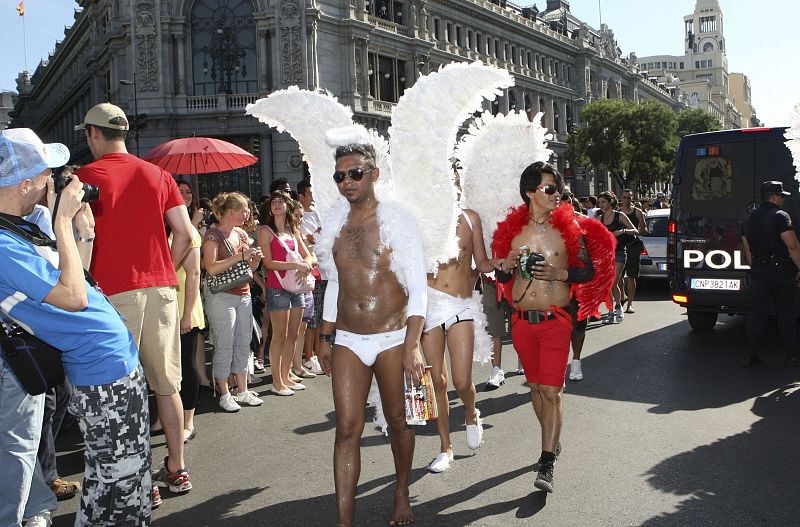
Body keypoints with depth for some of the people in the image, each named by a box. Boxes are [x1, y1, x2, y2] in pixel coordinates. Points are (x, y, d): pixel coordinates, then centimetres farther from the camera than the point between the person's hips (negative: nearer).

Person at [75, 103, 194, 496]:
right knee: (166, 382, 12)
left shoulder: (85, 176, -2)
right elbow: (184, 234, 6)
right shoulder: (158, 175, 10)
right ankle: (176, 469, 21)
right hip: (161, 288, 4)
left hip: (114, 292, -4)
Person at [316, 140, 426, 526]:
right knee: (347, 428, -2)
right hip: (347, 341, 3)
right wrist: (325, 338, 15)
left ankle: (402, 494, 35)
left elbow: (418, 287, -11)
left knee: (397, 421, 12)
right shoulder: (334, 224, 7)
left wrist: (412, 345, -20)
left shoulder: (397, 220, -7)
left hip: (393, 338, -3)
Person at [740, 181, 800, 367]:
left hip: (759, 273, 5)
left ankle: (750, 355, 2)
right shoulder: (780, 216, -11)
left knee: (757, 312, 5)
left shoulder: (749, 220, 11)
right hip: (781, 272, -5)